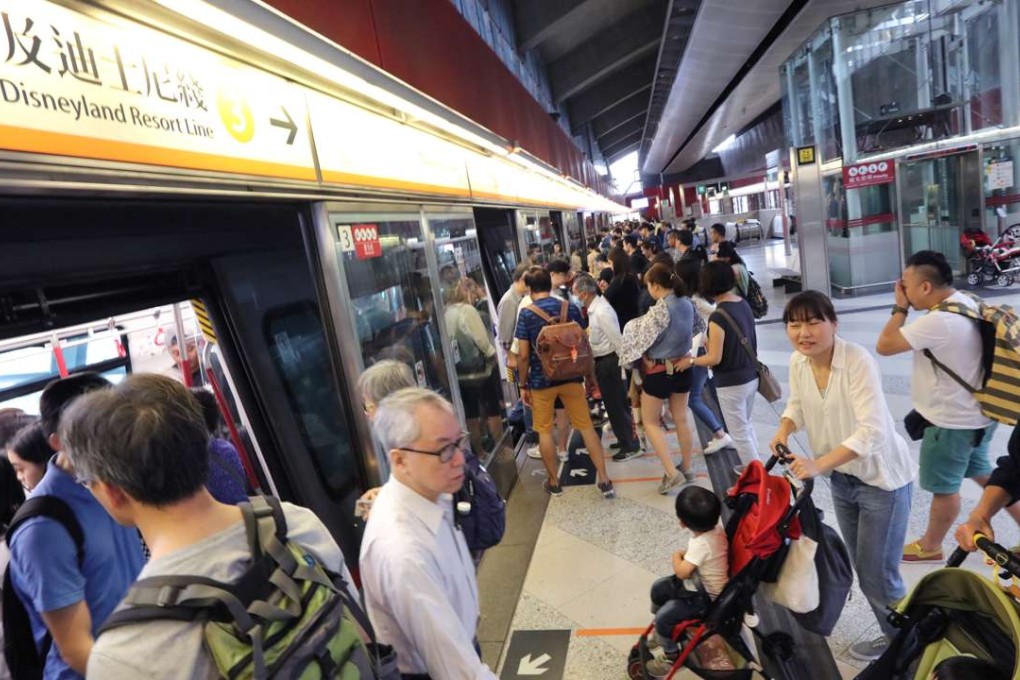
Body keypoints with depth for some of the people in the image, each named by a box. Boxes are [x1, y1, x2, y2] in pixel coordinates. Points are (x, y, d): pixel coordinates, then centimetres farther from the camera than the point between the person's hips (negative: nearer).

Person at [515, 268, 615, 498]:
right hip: (571, 376, 3)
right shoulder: (571, 307, 0)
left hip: (541, 380, -3)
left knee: (545, 431, 12)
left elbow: (524, 355, -10)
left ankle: (553, 482, 22)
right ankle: (604, 480, 11)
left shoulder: (526, 313, -9)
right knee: (586, 426, 9)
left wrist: (523, 384, 1)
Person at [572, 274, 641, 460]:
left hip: (608, 362, -9)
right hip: (603, 361, 9)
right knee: (616, 404, 20)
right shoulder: (594, 308, 5)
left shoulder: (602, 312, -24)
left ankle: (630, 446, 16)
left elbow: (618, 341, -23)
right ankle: (625, 440, 35)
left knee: (616, 406, 3)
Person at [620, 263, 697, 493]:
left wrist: (632, 326, 2)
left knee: (650, 422, 8)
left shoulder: (660, 309, -24)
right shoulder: (687, 304, 0)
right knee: (681, 420, 18)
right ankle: (687, 469, 29)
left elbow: (641, 339, -19)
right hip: (681, 367, 7)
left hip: (658, 370, -7)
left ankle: (672, 473, 2)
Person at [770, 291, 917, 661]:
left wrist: (818, 465, -42)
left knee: (878, 575, 2)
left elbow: (872, 431, -35)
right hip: (841, 478, 7)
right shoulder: (797, 361, -9)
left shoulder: (858, 360, -28)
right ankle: (894, 638, 44)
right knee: (863, 569, 20)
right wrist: (784, 430, -10)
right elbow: (797, 403, 9)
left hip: (882, 479, -6)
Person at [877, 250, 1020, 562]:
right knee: (981, 472, 28)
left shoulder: (938, 321, -31)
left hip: (951, 422, -9)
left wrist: (900, 308, -17)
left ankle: (929, 547, 30)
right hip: (974, 414, 9)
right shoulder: (967, 302, 1)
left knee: (943, 487, 11)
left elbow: (884, 346, -26)